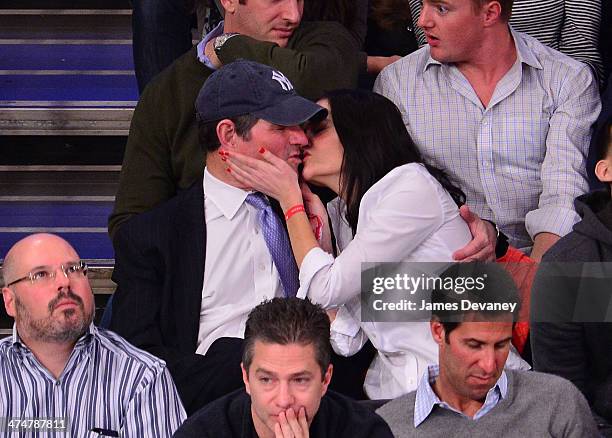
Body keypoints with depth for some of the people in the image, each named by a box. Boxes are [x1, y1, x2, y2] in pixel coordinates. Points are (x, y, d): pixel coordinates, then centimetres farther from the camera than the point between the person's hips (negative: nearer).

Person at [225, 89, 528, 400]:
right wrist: (320, 234, 5)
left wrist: (289, 197, -1)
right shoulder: (342, 213, 15)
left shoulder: (412, 184, -8)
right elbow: (347, 341, 6)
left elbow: (328, 290, -11)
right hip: (394, 390, 7)